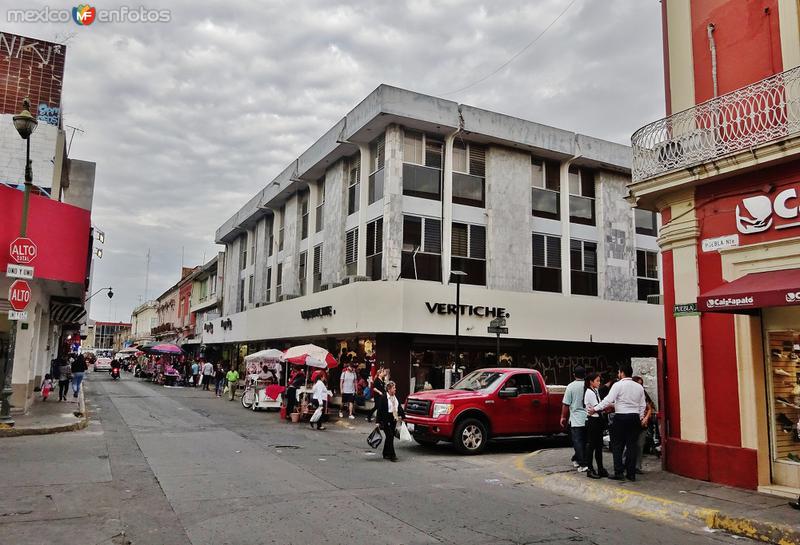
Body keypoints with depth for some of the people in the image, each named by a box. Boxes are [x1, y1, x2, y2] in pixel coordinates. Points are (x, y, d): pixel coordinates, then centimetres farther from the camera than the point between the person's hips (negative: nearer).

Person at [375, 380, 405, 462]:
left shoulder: (395, 398, 8)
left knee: (389, 437, 13)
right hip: (386, 420, -7)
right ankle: (392, 455, -3)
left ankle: (386, 454, 25)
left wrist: (402, 416, 9)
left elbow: (399, 407, 17)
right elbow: (380, 410, -12)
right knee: (390, 437, -8)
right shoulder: (383, 398, -11)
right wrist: (378, 421, -15)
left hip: (394, 419, 7)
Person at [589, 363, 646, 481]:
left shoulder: (618, 385, -9)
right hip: (635, 417, 5)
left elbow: (608, 400, -14)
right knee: (632, 445, 8)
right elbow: (643, 405, 12)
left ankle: (619, 473, 0)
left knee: (617, 446, 2)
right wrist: (639, 418, 20)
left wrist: (595, 409, -8)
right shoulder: (639, 387, 9)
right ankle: (631, 473, 9)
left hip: (621, 417, -5)